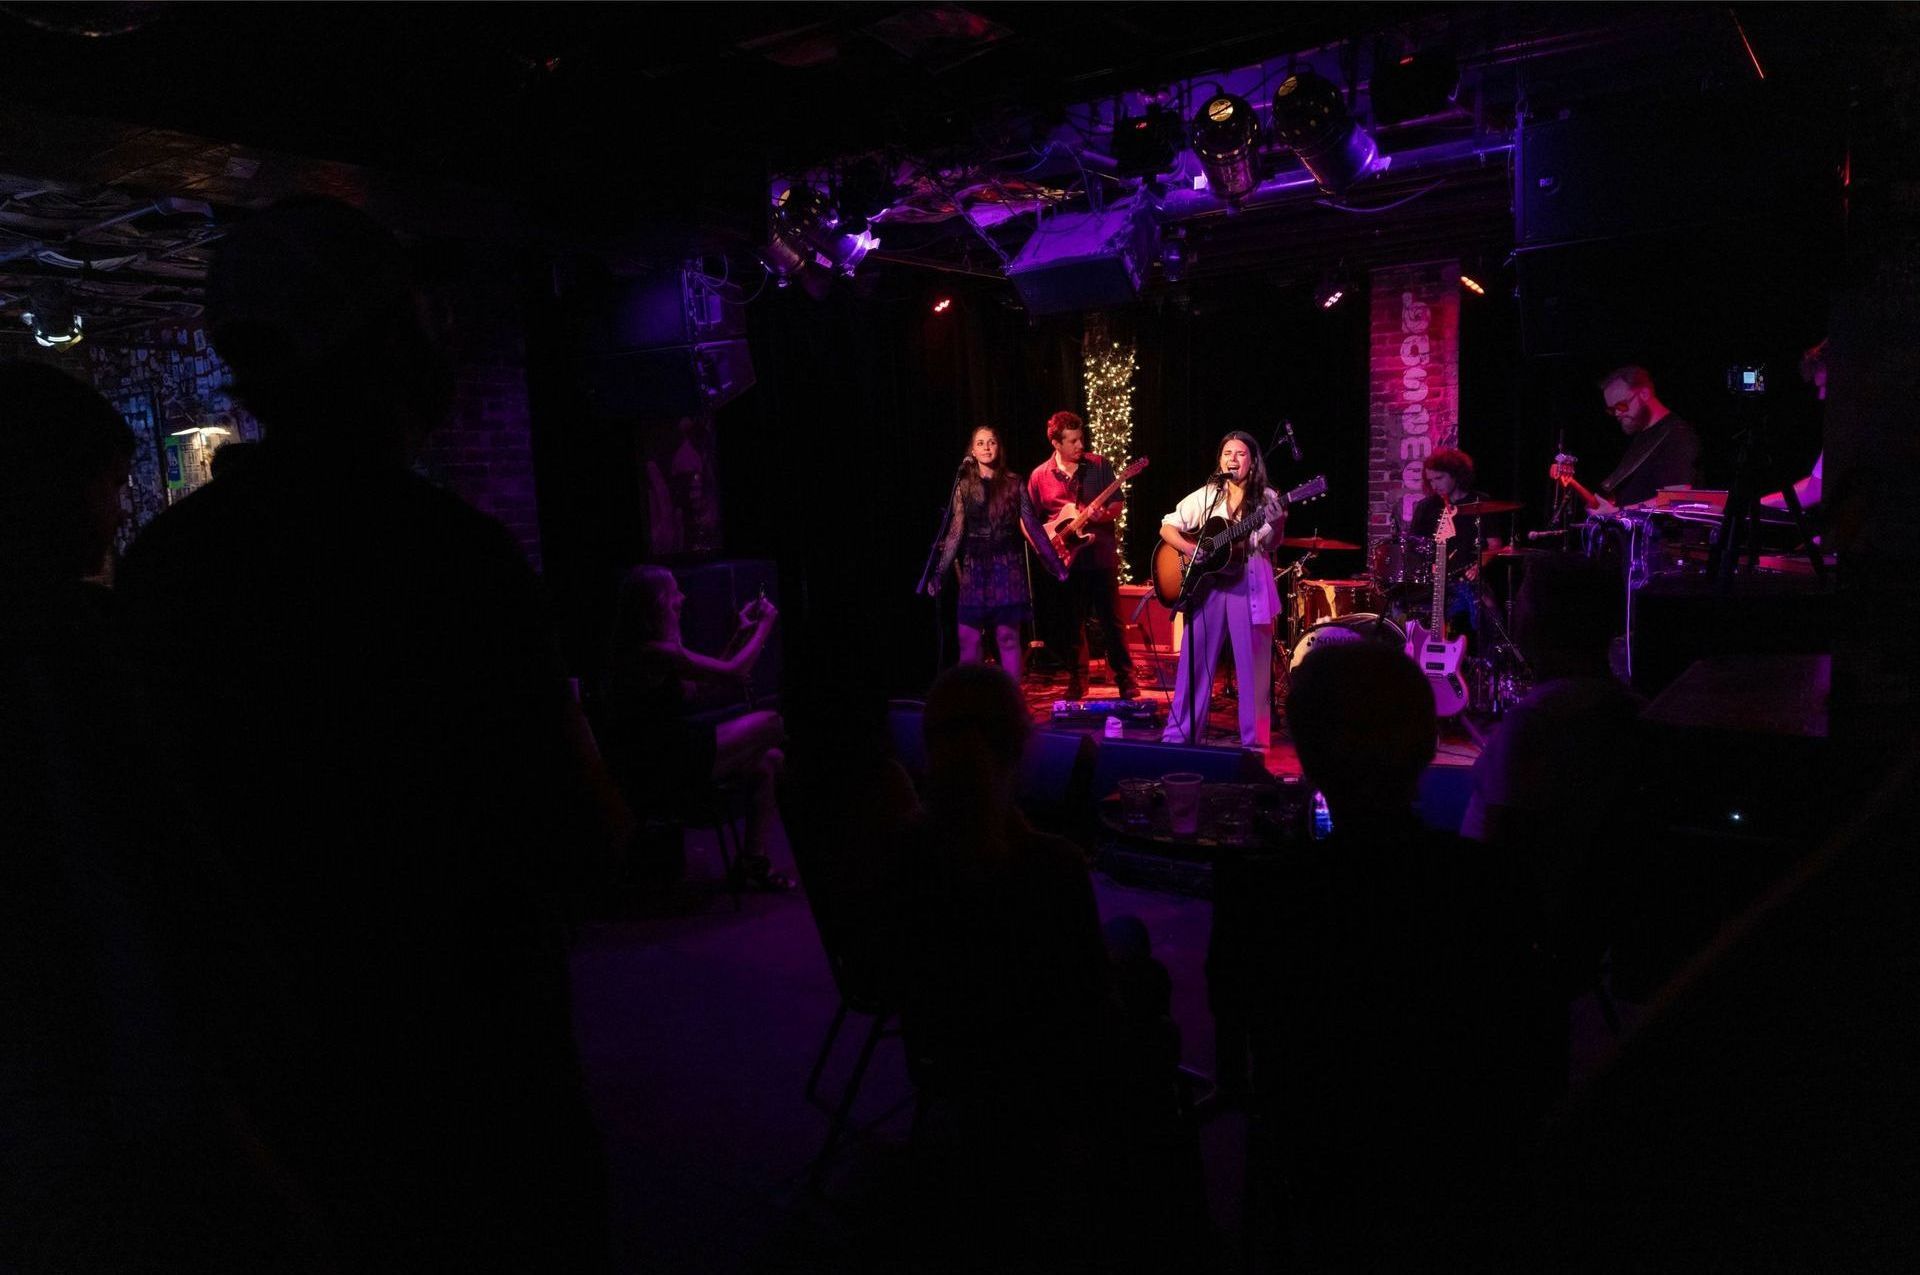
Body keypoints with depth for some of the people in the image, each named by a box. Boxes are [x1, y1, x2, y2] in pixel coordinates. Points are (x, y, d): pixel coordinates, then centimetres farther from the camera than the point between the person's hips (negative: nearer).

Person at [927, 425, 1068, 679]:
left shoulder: (1014, 484, 3)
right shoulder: (964, 486, 6)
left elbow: (1032, 526, 3)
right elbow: (956, 532, 5)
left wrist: (1056, 564, 0)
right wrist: (940, 573, 0)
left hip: (1007, 566, -1)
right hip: (975, 568, 1)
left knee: (1007, 636, 0)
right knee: (968, 638, -2)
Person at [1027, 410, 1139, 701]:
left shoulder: (1099, 466, 1)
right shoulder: (1040, 476, 3)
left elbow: (1118, 504, 3)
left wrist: (1104, 515, -18)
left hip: (1101, 556, -1)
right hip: (1065, 560, 1)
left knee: (1111, 620, 1)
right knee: (1071, 624, 8)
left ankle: (1125, 679, 9)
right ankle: (1077, 681, 20)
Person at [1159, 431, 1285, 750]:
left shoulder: (1267, 498, 5)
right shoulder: (1206, 496, 6)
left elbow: (1272, 543, 5)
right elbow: (1167, 528, 5)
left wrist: (1279, 524, -15)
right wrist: (1190, 549, -12)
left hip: (1250, 585, -1)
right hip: (1208, 583, 1)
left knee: (1252, 664, 1)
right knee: (1194, 662, 4)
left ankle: (1254, 739, 9)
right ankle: (1179, 733, 12)